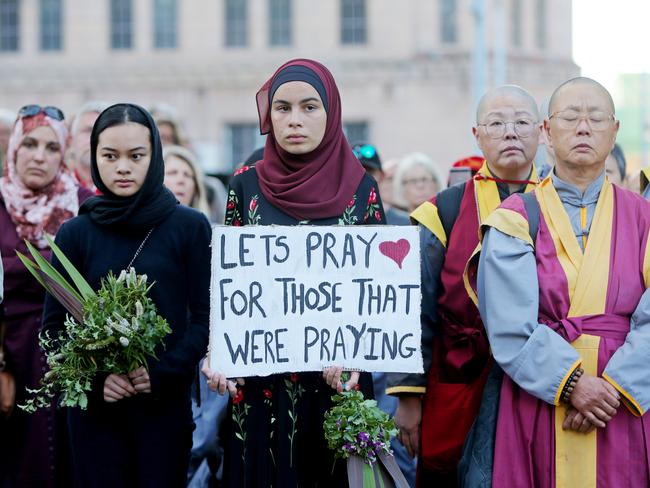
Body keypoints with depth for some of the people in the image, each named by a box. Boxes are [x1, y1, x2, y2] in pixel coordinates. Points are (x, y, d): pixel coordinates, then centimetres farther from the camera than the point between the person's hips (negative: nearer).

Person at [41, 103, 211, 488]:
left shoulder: (190, 226, 0)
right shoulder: (75, 233, 4)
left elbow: (204, 317, -1)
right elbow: (53, 325, 4)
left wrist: (164, 372, -14)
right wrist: (95, 377, -11)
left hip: (166, 401, -1)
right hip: (95, 403, 1)